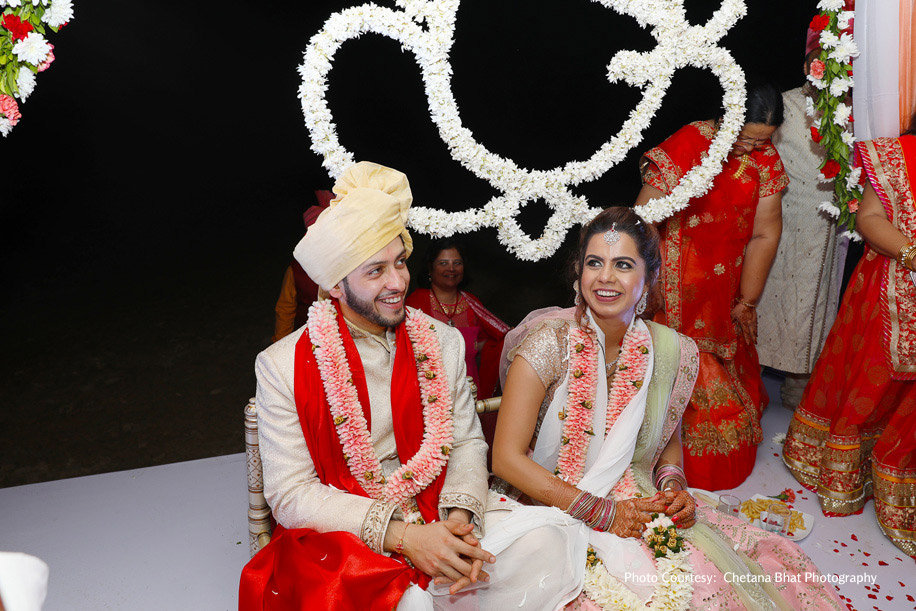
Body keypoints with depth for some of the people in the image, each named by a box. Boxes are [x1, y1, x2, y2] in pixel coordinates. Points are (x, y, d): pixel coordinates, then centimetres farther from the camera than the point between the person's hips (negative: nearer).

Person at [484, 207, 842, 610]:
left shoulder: (674, 353, -3)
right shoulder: (549, 343, -15)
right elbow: (507, 458, -15)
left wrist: (673, 485, -6)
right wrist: (602, 513, -17)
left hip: (641, 509, 4)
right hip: (555, 513, -3)